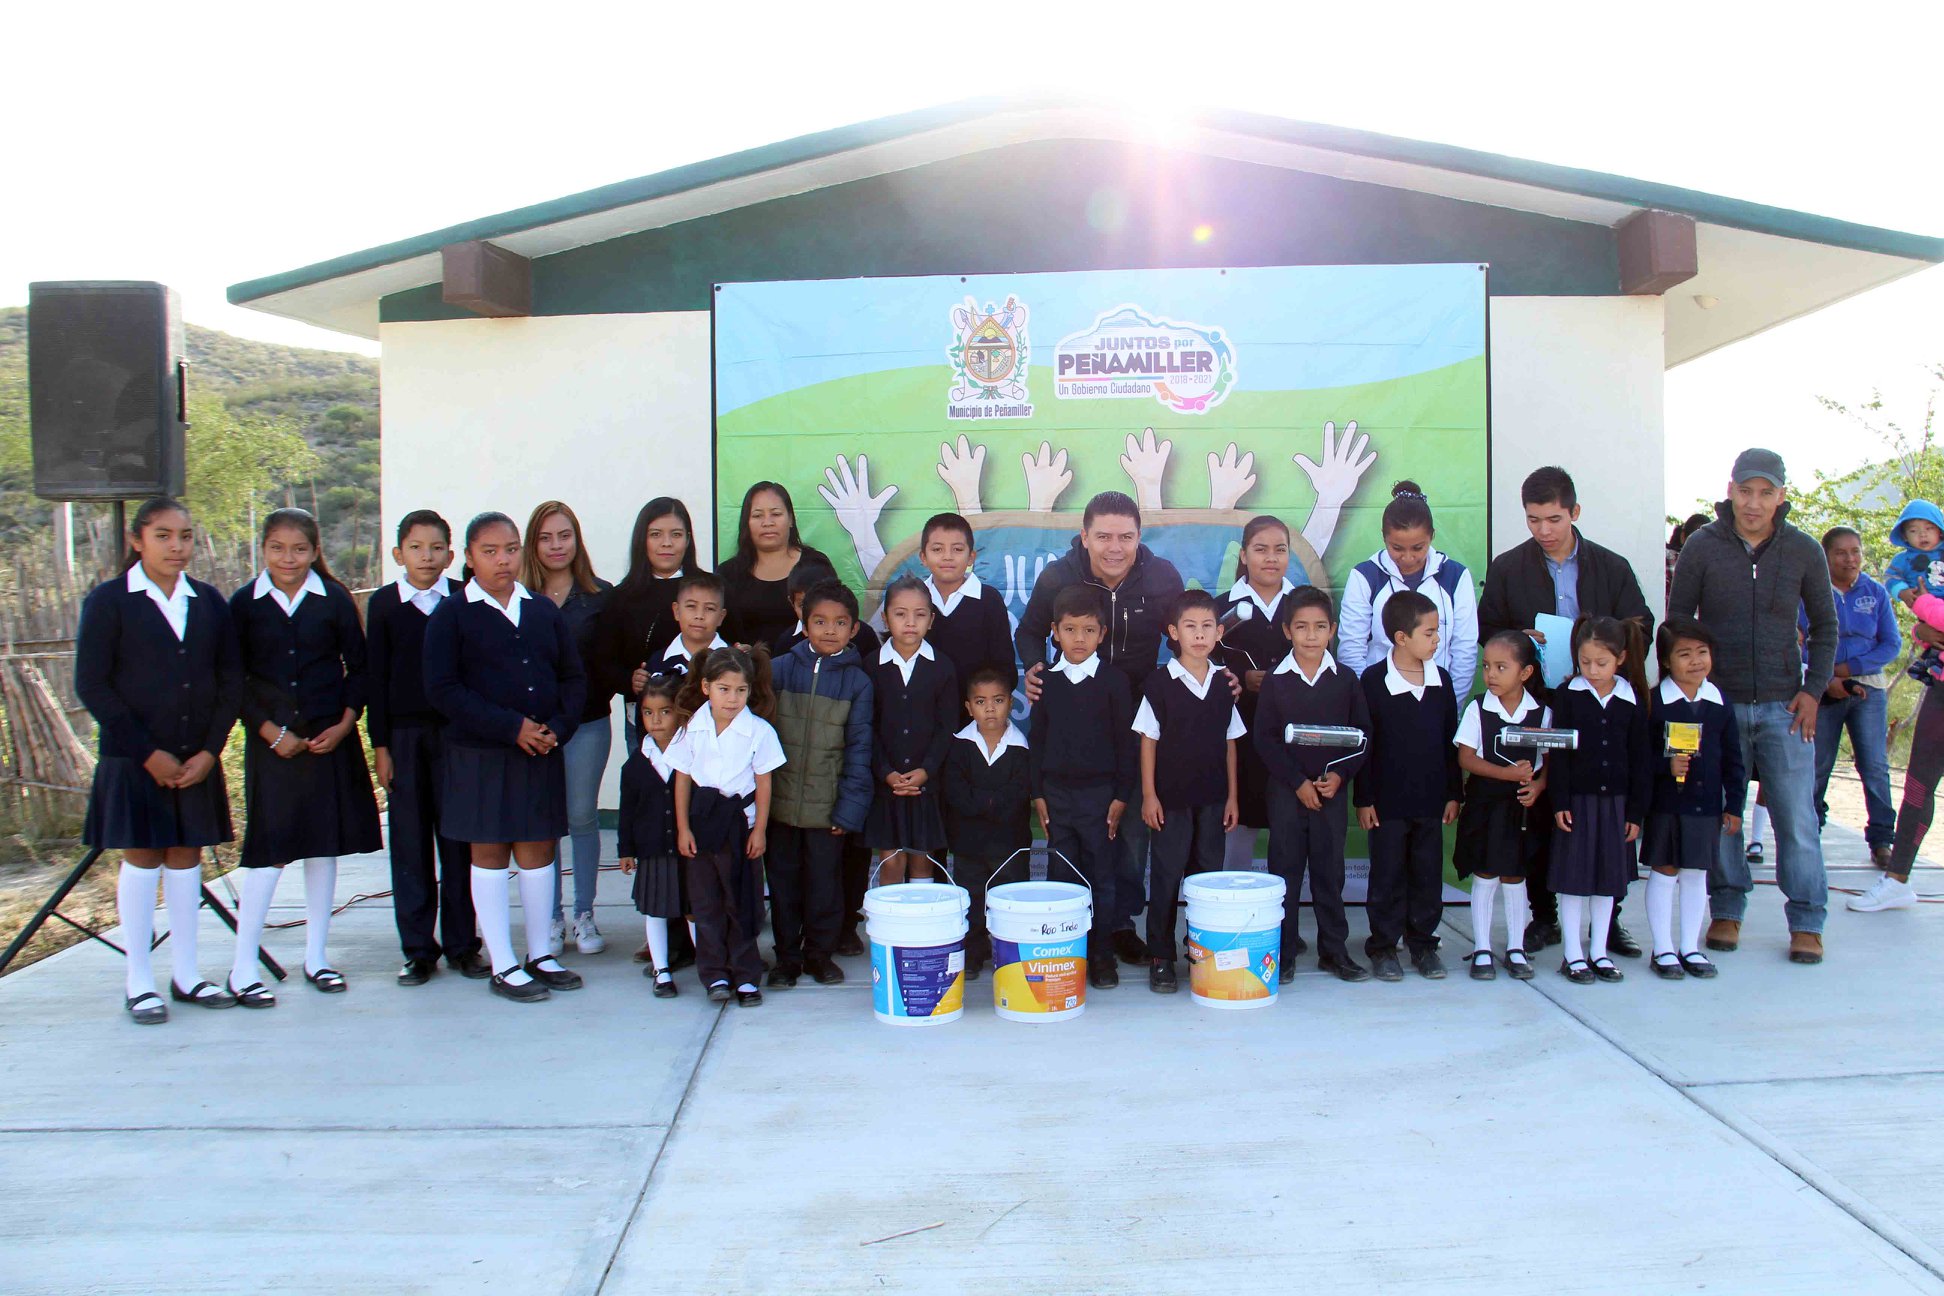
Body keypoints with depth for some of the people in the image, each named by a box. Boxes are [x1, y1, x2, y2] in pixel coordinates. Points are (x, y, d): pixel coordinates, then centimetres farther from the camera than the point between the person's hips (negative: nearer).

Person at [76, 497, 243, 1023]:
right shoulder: (108, 601, -4)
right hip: (133, 761, -3)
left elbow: (231, 682, 6)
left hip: (197, 759, 3)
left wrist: (209, 751, -6)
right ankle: (139, 983, 11)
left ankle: (186, 975, 17)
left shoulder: (209, 601, 6)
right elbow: (92, 685, -8)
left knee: (186, 858, 8)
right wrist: (149, 753, -12)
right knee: (141, 859, 2)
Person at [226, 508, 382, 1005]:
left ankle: (316, 956, 20)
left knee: (323, 847, 8)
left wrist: (344, 723, -6)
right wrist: (269, 730, -8)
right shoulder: (244, 604, -1)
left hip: (330, 740, 2)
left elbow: (358, 667, 5)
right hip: (272, 743, -2)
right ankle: (242, 968, 4)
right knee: (269, 851, -5)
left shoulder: (334, 600, 1)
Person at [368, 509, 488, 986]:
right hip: (404, 733, 1)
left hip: (456, 732, -1)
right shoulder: (383, 603, 5)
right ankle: (418, 949, 12)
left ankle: (462, 943, 13)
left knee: (458, 840, 4)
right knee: (410, 843, 4)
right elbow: (376, 677, 4)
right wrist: (380, 745, 0)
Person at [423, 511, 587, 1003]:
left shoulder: (544, 611, 10)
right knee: (489, 853, 4)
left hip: (542, 753, 4)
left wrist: (558, 728, -7)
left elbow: (573, 676, 11)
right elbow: (443, 688, -11)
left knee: (538, 851, 9)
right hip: (480, 755, -4)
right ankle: (503, 966, 12)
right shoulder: (452, 615, -3)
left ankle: (541, 954, 22)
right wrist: (511, 727, -17)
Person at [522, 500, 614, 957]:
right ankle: (552, 919, 16)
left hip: (587, 726, 0)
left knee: (582, 818, 5)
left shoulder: (601, 596, 4)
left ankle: (585, 915, 17)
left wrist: (597, 697, -12)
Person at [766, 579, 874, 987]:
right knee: (783, 878, 10)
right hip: (780, 800, 1)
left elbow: (858, 747, -2)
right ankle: (787, 956, 24)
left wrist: (850, 806, -7)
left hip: (827, 805, -1)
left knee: (825, 880, 7)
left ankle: (820, 953, 25)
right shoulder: (781, 668, 1)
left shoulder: (857, 681, -1)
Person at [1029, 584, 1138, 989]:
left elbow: (1126, 742, -1)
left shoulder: (1114, 681, -2)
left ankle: (1100, 953, 15)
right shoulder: (1045, 682, 5)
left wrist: (1122, 796, -5)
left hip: (1100, 792, -2)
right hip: (1056, 792, 2)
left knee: (1100, 876, 4)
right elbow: (1036, 740, 8)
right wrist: (1037, 793, 3)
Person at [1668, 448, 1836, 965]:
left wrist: (1813, 689, 2)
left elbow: (1825, 625, 12)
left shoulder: (1803, 551, 2)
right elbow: (1677, 622, 5)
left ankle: (1807, 922, 9)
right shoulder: (1702, 547, -2)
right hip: (1718, 703, 0)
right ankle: (1727, 910, 17)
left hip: (1783, 707, 0)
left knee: (1797, 815, -1)